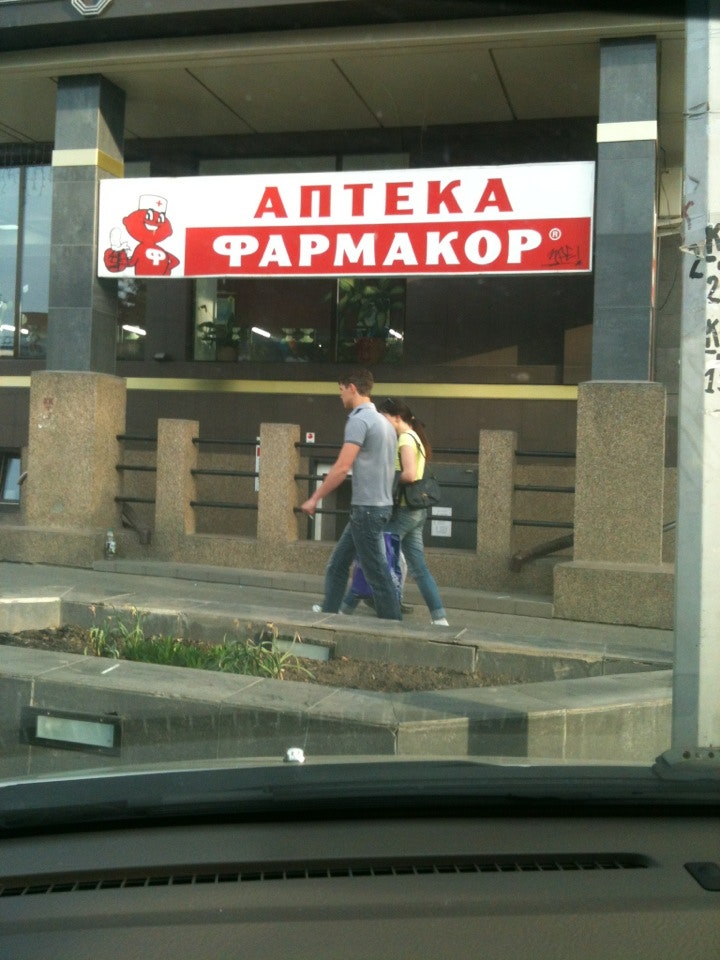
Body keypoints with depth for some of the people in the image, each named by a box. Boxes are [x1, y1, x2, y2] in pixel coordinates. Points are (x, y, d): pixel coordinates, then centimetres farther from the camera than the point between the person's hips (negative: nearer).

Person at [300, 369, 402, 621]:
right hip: (379, 504, 9)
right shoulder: (383, 421, 16)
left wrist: (315, 498, -12)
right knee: (337, 565, 13)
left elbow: (342, 467, -20)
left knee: (377, 573, -3)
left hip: (367, 507, -9)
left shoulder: (359, 420, -13)